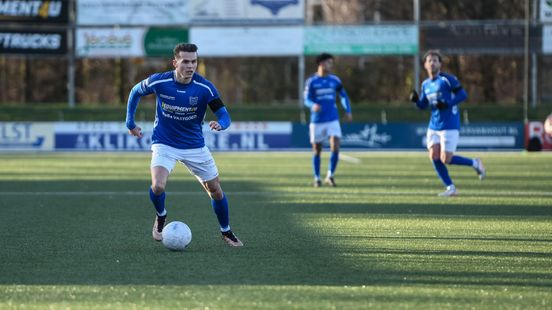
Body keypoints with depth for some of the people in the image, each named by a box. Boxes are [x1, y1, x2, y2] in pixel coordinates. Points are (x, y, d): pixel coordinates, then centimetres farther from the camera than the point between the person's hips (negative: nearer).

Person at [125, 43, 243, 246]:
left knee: (216, 191, 5)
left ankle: (226, 232, 31)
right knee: (158, 187, -25)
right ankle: (161, 217, 9)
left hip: (195, 146, 2)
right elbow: (136, 92, 4)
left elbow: (224, 115, -15)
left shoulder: (204, 87, -17)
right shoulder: (158, 82, -17)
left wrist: (220, 124, -39)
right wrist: (130, 123, 7)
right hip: (164, 144, -2)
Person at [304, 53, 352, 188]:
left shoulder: (334, 80, 5)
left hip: (333, 120, 2)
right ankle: (317, 178, 21)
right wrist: (313, 105, -31)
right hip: (317, 121, -2)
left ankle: (330, 175, 5)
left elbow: (343, 95, 19)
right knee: (317, 150, 6)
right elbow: (307, 100, -9)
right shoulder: (311, 81, -4)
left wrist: (348, 111, 9)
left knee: (335, 148, -12)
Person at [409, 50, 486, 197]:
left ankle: (475, 163, 15)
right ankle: (450, 188, 7)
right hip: (434, 126, 7)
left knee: (446, 159, -10)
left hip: (449, 125, -7)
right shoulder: (425, 84, 11)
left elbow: (463, 95, -11)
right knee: (434, 156, -5)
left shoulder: (447, 79, -9)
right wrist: (415, 100, -4)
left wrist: (447, 104, -22)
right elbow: (423, 105, 17)